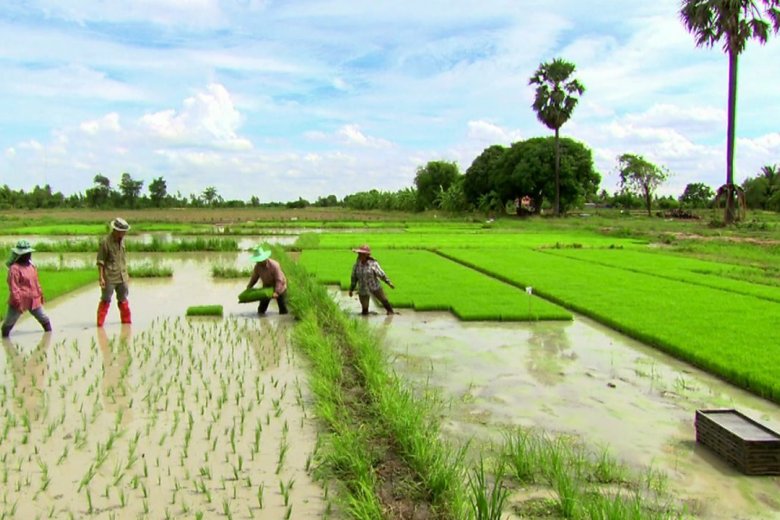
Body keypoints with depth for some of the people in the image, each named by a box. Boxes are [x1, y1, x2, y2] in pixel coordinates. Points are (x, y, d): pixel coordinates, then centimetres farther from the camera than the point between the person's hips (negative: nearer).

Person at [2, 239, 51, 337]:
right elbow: (13, 287, -18)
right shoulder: (14, 268, -17)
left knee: (44, 319, 17)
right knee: (9, 322, 6)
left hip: (34, 300, 7)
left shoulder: (31, 266, 8)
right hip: (20, 301, -7)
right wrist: (18, 302, -21)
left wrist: (40, 294, 20)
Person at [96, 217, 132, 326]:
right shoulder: (105, 242, -12)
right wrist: (101, 277, -14)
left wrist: (126, 274, 20)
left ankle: (126, 320, 25)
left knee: (123, 299, 15)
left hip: (122, 277, 6)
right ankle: (100, 323, 6)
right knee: (105, 300, 0)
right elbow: (100, 261, -11)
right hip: (109, 277, -6)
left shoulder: (122, 240, 8)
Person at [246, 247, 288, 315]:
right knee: (261, 308, 6)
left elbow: (279, 280, -30)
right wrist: (249, 287, -12)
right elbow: (254, 277, -2)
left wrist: (276, 292, -36)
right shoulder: (257, 266, -16)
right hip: (267, 286, 5)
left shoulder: (274, 265, -31)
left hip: (279, 287, -5)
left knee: (283, 309, 0)